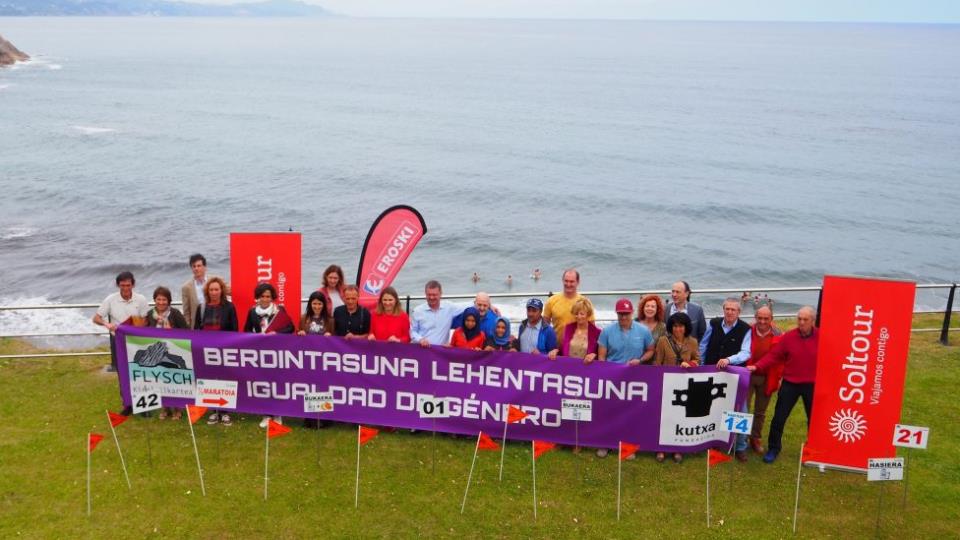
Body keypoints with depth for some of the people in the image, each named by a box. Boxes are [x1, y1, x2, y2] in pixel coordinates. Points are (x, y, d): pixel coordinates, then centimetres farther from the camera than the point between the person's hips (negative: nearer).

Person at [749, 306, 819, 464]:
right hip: (790, 383, 0)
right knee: (779, 417, 2)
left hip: (812, 385, 0)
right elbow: (773, 356, -7)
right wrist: (757, 366, -19)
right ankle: (773, 449, 18)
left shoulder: (821, 338, -7)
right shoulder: (788, 337, -7)